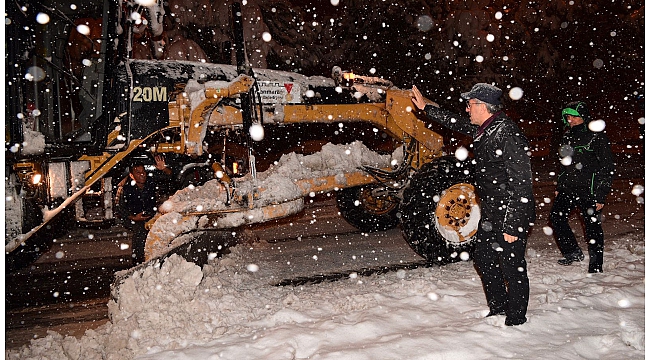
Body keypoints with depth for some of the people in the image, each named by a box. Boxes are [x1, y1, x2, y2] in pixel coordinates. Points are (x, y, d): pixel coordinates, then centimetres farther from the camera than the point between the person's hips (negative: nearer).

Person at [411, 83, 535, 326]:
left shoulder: (508, 135, -23)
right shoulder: (483, 129, 6)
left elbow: (521, 185, -24)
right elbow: (457, 123, 27)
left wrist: (512, 225, -24)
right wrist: (425, 108, 29)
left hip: (511, 215, -10)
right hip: (490, 214, 10)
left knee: (513, 267, 1)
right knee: (484, 258, 19)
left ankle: (515, 320, 16)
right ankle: (498, 308, 35)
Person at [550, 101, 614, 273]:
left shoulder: (597, 137, -8)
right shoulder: (568, 136, 12)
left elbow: (607, 168, -9)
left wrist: (601, 195, -13)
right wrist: (559, 186, 17)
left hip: (589, 191, -7)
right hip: (568, 188, 7)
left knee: (593, 228, 1)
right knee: (556, 216, 0)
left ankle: (596, 268, 11)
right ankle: (573, 252, 15)